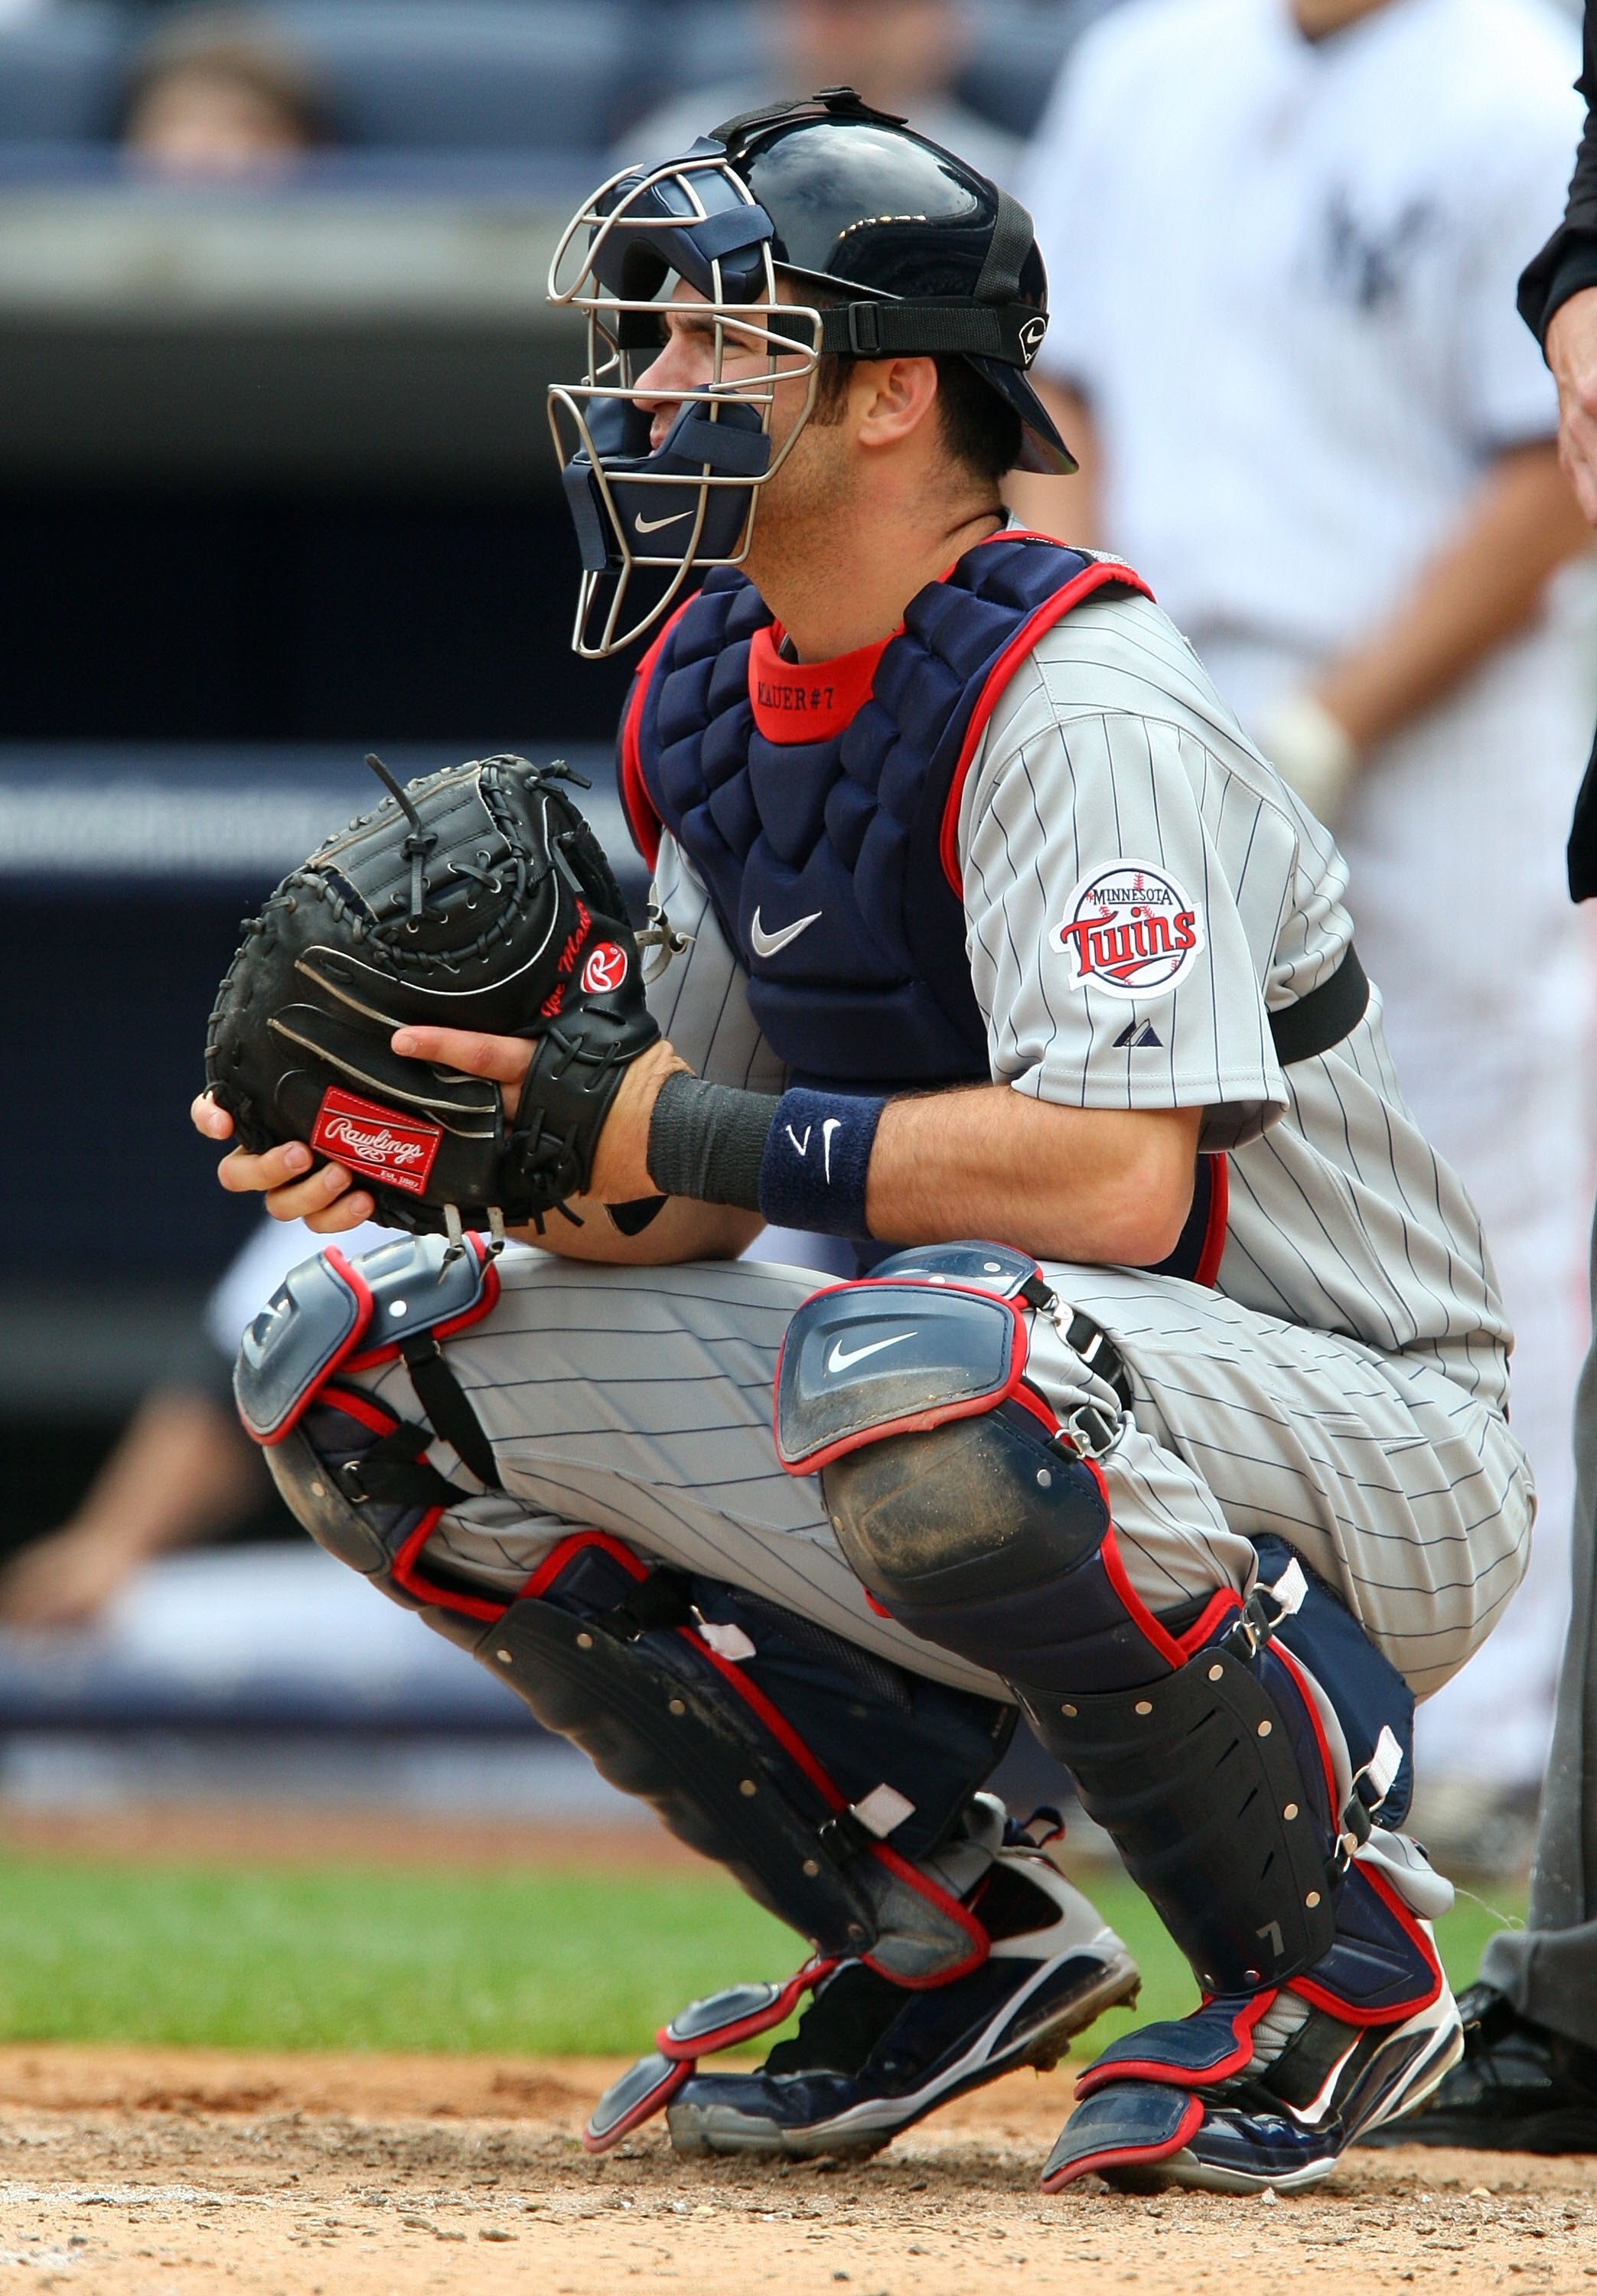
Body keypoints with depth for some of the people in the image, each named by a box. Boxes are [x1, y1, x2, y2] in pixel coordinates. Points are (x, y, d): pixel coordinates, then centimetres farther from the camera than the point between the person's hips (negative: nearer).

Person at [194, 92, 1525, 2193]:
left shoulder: (1079, 712, -20)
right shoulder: (712, 695, 6)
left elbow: (1114, 1176, -32)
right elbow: (687, 1207, 8)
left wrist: (679, 1127, -27)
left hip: (1374, 1474, -9)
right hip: (1024, 1468, 9)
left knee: (914, 1354, -40)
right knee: (362, 1361, 0)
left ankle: (1337, 1963, -17)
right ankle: (947, 1937, 5)